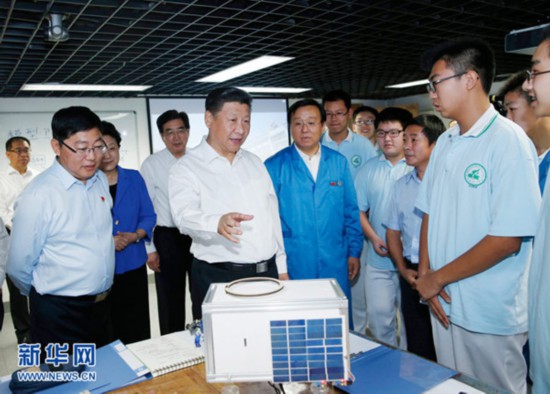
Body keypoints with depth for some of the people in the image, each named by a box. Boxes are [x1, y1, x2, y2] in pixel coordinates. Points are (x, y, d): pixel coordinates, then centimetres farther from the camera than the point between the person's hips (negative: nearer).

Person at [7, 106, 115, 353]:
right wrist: (45, 295, 6)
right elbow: (19, 268, -10)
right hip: (59, 314, -6)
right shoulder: (38, 196, -19)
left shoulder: (101, 180, 0)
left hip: (101, 305, 6)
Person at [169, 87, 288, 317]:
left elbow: (272, 215, 14)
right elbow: (185, 214, -23)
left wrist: (281, 267, 12)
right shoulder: (186, 168, -6)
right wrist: (217, 223, -44)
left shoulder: (254, 163, 12)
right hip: (219, 278, -5)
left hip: (267, 272, 5)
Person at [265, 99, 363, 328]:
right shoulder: (274, 166, -3)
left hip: (334, 264, 2)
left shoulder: (338, 162, 5)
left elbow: (351, 211, 9)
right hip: (293, 265, -2)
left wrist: (354, 251, 7)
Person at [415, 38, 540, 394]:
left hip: (490, 316, -6)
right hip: (443, 303, 7)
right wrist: (425, 274, -2)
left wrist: (438, 278, -13)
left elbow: (507, 240, -20)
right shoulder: (445, 143, 7)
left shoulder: (509, 141, -16)